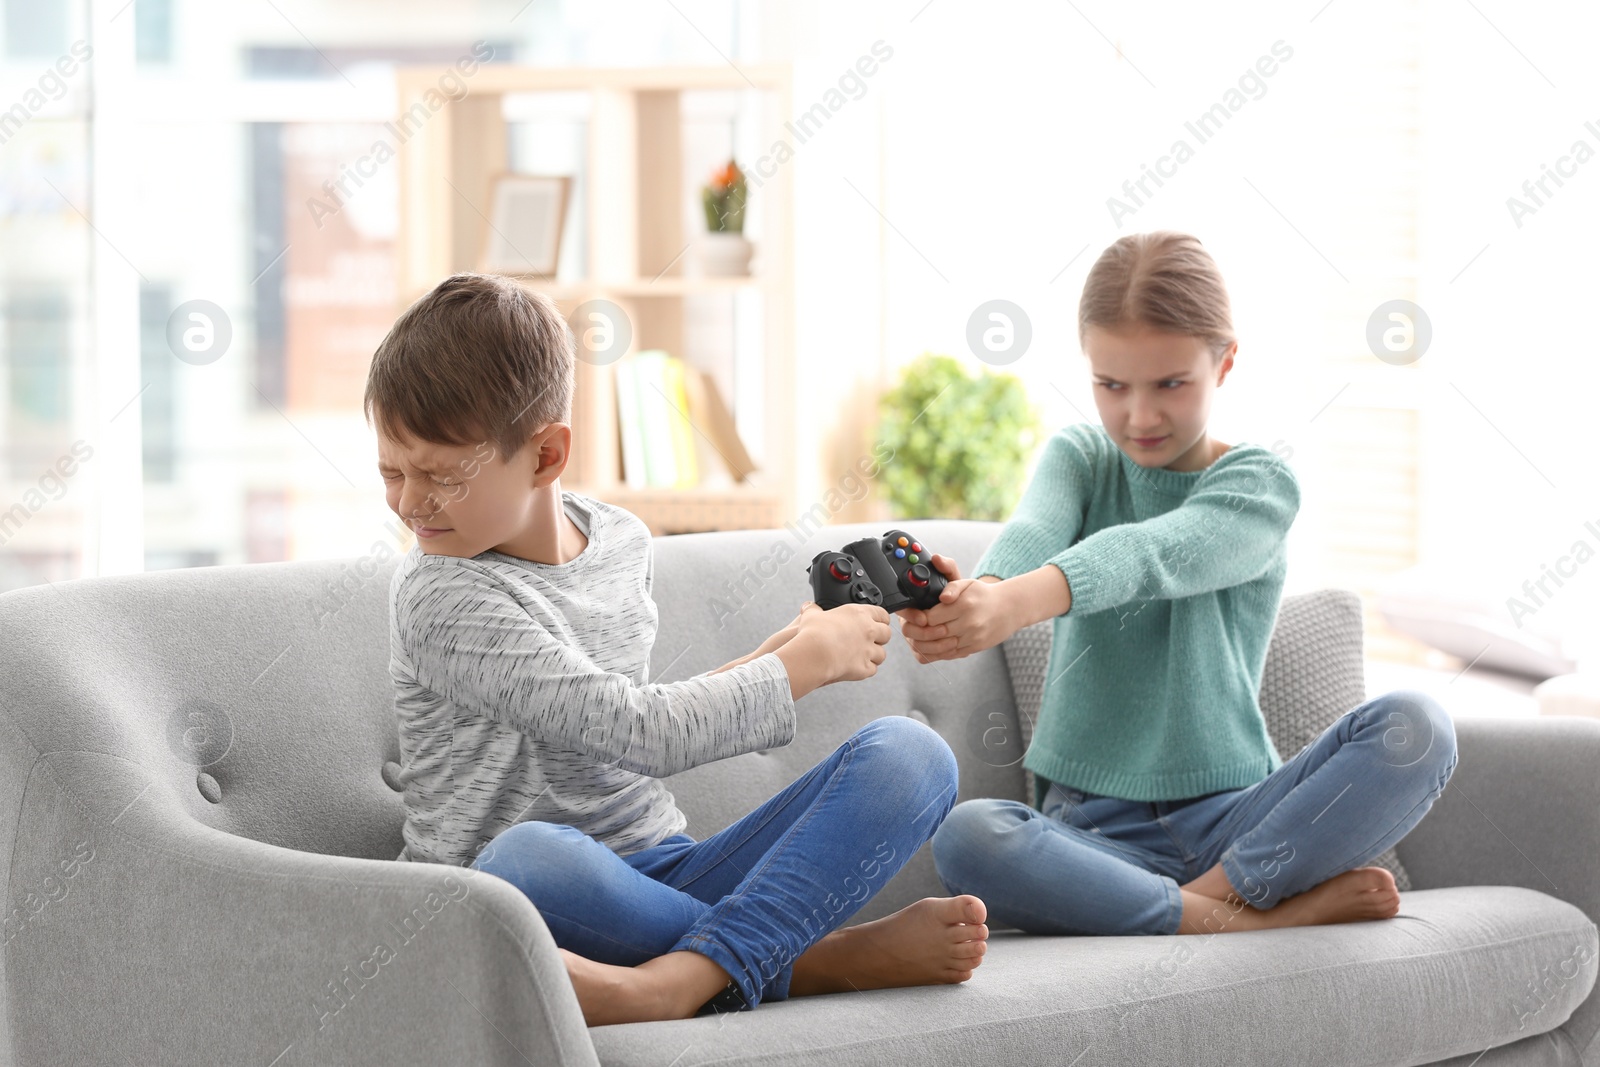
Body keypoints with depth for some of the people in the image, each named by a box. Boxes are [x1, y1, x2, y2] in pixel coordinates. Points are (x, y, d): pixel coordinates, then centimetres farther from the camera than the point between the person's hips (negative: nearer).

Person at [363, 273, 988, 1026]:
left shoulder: (622, 541, 9)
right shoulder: (442, 597, -13)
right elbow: (641, 734, -18)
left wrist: (781, 656, 12)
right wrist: (807, 662, -5)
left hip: (663, 870, 6)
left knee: (908, 756, -12)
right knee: (524, 860, -43)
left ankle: (685, 978, -32)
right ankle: (826, 959, -24)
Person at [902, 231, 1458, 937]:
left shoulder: (1258, 482, -1)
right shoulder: (1078, 458, 9)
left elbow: (1154, 552, -23)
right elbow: (1033, 533, -16)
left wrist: (1020, 601, -45)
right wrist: (976, 596, -43)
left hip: (1233, 816, -1)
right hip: (1093, 823, 1)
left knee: (1414, 726, -26)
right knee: (965, 837, -33)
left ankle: (1214, 892, -27)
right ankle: (1256, 920, -29)